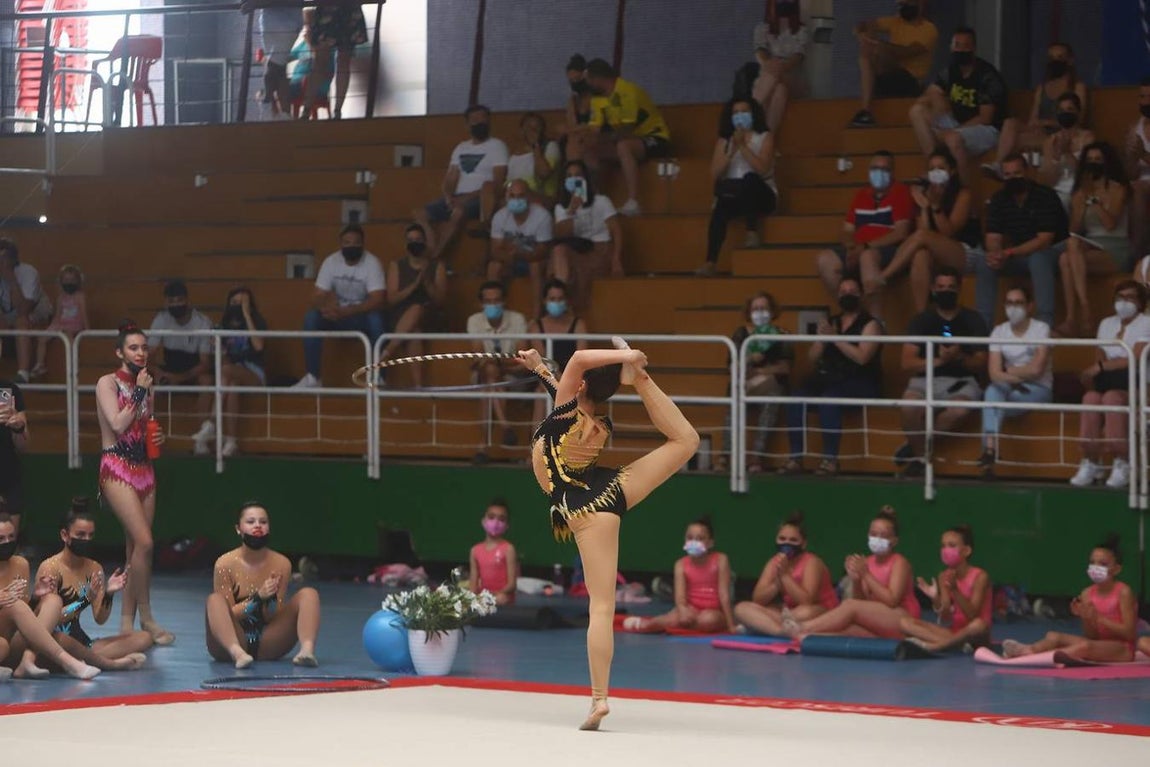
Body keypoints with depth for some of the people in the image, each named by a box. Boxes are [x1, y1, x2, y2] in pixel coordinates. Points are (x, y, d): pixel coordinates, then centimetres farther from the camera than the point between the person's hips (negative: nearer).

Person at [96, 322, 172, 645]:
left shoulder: (147, 387, 16)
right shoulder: (108, 383, -4)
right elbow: (118, 425, -16)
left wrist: (159, 437, 5)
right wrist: (139, 393, -11)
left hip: (144, 468, 7)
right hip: (116, 467, -7)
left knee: (135, 548, 4)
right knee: (144, 542, -18)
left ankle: (127, 623, 7)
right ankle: (146, 618, -10)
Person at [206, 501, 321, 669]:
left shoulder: (281, 564, 0)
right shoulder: (225, 564, -7)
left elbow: (273, 618, -1)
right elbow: (227, 615, -10)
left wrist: (271, 598, -22)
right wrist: (258, 598, -22)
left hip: (267, 645, 3)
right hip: (233, 641, -3)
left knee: (309, 594, -11)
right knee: (214, 600, -30)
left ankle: (307, 649, -38)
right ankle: (237, 653, -54)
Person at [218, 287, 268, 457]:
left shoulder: (257, 322, 1)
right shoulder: (225, 326, 14)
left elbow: (258, 346, -19)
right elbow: (222, 354, 17)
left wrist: (246, 314, -15)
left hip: (254, 374, -3)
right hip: (233, 371, 3)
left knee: (226, 370, -36)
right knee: (232, 387, -36)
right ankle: (231, 442, -45)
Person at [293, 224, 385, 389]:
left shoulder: (372, 263, -17)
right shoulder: (331, 262, -7)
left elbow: (377, 301, -28)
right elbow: (318, 297, -10)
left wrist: (346, 312, -40)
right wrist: (324, 308, -37)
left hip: (363, 315, -3)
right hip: (339, 314, 3)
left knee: (376, 318, -37)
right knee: (311, 317, -24)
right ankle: (312, 377, -20)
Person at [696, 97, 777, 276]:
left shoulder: (764, 138, 5)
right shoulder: (724, 141, 14)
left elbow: (761, 169, -12)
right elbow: (715, 175, 1)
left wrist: (743, 146, -13)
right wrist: (733, 150, -7)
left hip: (760, 194, -2)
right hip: (732, 195, 2)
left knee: (750, 179, -37)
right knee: (721, 206, -35)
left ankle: (752, 233, -30)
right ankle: (711, 262, -45)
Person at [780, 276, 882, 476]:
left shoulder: (870, 324, 2)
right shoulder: (831, 323, 20)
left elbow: (862, 357, -14)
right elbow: (812, 358, 15)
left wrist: (835, 338, -14)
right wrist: (821, 338, -3)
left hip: (860, 383, -6)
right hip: (829, 377, 6)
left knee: (829, 398, -36)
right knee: (797, 398, -23)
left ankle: (830, 459, -34)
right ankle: (795, 458, -25)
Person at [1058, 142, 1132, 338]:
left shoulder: (1117, 188, 3)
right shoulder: (1081, 191, 18)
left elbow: (1110, 224, -11)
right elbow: (1074, 228, 7)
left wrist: (1094, 199, -11)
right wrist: (1083, 196, 0)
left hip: (1115, 250, -4)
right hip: (1090, 247, 4)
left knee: (1070, 257, -33)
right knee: (1065, 258, -33)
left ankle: (1079, 317, -39)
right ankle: (1072, 321, -42)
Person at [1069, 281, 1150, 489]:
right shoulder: (1107, 324, 20)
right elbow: (1101, 359, 14)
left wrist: (1100, 368, -12)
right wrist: (1092, 373, -9)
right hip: (1108, 383, 4)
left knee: (1111, 397, -37)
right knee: (1090, 397, -31)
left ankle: (1121, 464, -33)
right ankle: (1090, 462, -31)